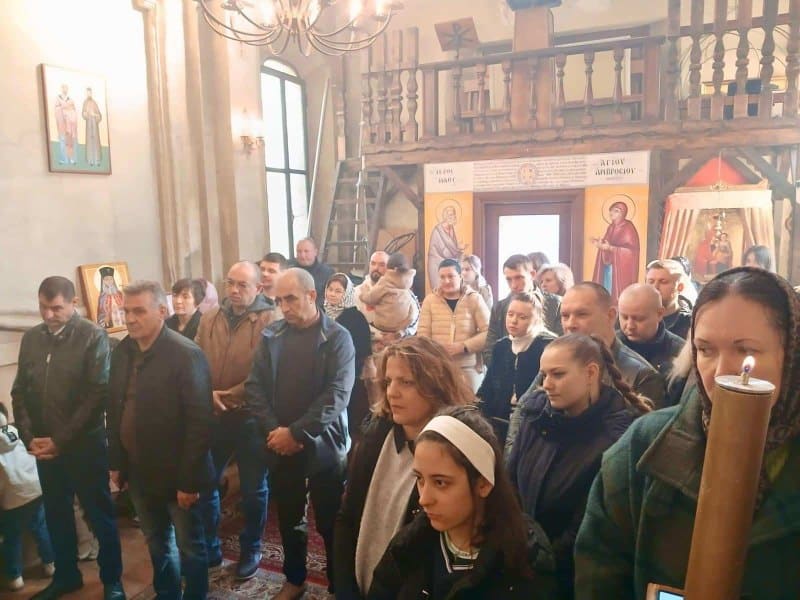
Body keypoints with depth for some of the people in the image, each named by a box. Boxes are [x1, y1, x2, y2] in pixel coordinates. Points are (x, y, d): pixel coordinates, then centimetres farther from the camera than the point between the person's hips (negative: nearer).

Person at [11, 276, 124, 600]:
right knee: (56, 514, 17)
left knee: (100, 515, 8)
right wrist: (29, 437, -2)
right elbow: (19, 392, 10)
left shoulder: (93, 336, -11)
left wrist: (61, 440, -14)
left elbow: (99, 394, -14)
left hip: (85, 445, -4)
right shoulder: (31, 338, 5)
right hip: (44, 447, 5)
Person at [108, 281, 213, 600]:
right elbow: (115, 411, 9)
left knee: (190, 547, 13)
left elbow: (200, 423, -20)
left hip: (176, 474, -6)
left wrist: (189, 480, -19)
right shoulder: (122, 352, 2)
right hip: (139, 471, 6)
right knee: (157, 544, 23)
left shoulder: (186, 354, -19)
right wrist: (116, 462, 9)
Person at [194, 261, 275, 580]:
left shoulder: (269, 321, -11)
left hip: (251, 417, -4)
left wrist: (235, 395, -19)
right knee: (204, 484, 16)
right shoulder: (209, 318, 6)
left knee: (253, 490, 13)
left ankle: (250, 550, 34)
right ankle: (208, 548, 36)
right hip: (212, 415, 5)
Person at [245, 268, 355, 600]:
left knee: (330, 522, 7)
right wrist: (273, 429, -12)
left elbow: (337, 395, -16)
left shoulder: (337, 337, -8)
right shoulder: (271, 335, 3)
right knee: (289, 519, 17)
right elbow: (255, 386, 1)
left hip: (323, 445, -3)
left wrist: (298, 433, -18)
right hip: (279, 446, 3)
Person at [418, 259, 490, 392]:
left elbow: (488, 332, 0)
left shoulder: (474, 298, 4)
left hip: (468, 368, 0)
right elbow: (423, 333, 6)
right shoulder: (430, 299, 7)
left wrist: (463, 346, -12)